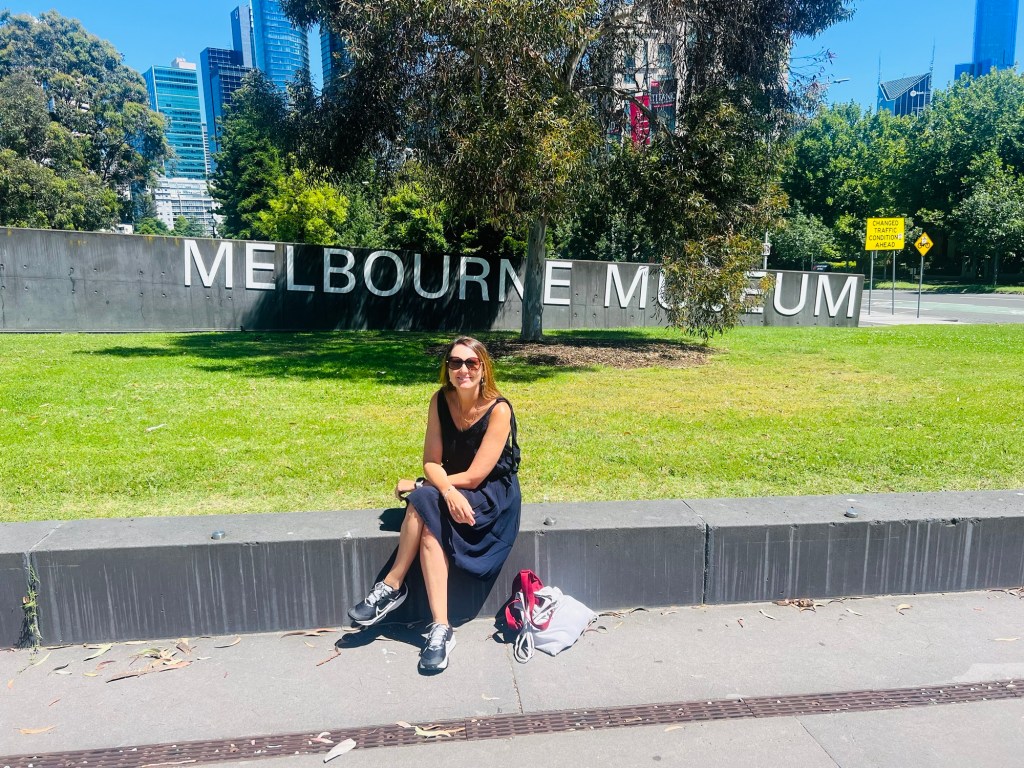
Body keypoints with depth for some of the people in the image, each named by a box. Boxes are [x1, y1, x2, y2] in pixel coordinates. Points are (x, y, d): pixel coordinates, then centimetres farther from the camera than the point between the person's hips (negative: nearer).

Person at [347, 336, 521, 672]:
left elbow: (475, 476, -20)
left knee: (423, 502, -29)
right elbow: (431, 461, -6)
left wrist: (418, 486, -12)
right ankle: (441, 628, -23)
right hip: (452, 491, 5)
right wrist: (447, 490, -29)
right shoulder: (440, 401, -5)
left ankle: (392, 587, -16)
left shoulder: (498, 410, -20)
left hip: (493, 495, -4)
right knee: (430, 527, -28)